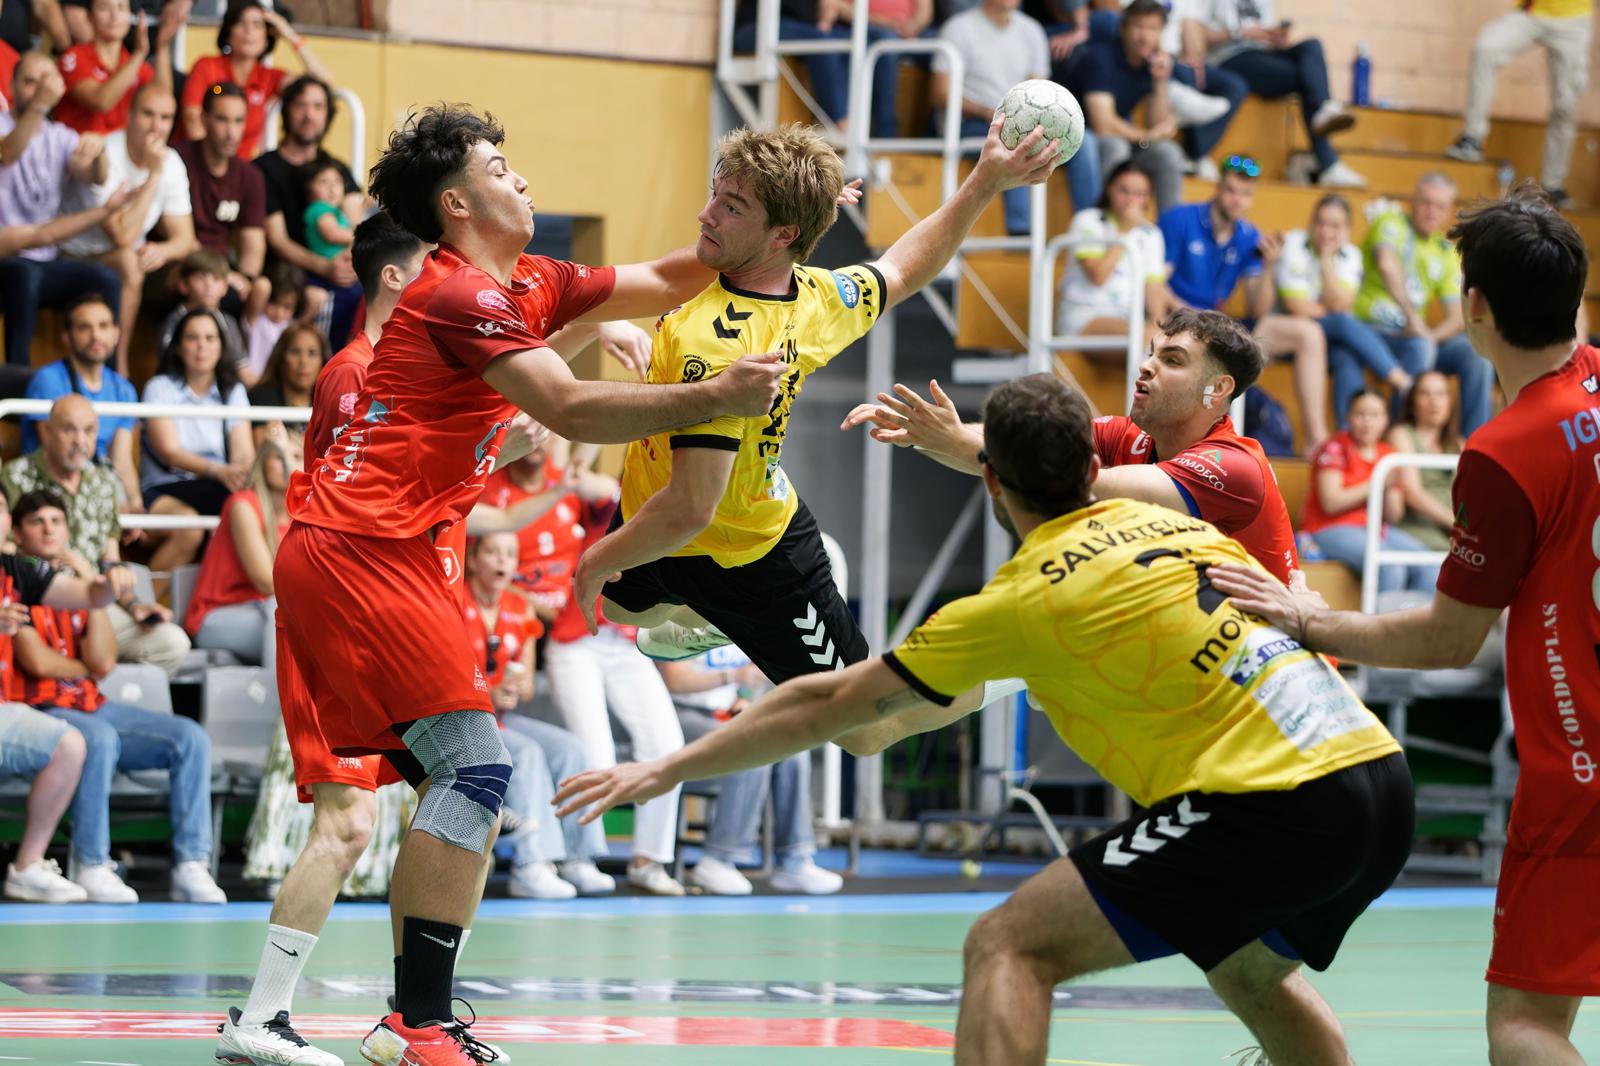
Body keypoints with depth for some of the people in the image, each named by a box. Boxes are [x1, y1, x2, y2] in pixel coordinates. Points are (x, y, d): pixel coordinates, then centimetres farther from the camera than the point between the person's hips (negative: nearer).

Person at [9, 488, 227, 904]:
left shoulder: (78, 582, 17)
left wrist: (97, 605, -5)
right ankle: (91, 868, -32)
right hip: (39, 710, -7)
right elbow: (36, 660, -11)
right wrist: (84, 670, 6)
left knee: (191, 738, -10)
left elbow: (103, 663, 5)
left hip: (89, 705, 7)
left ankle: (191, 867, -18)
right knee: (100, 738, -39)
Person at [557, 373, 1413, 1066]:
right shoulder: (1174, 525, 19)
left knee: (1009, 947, -2)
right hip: (1385, 784, 8)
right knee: (1251, 971, 34)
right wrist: (894, 720, 46)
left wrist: (666, 770, 18)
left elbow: (828, 704, 9)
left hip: (1269, 805, -8)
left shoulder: (1029, 596, -1)